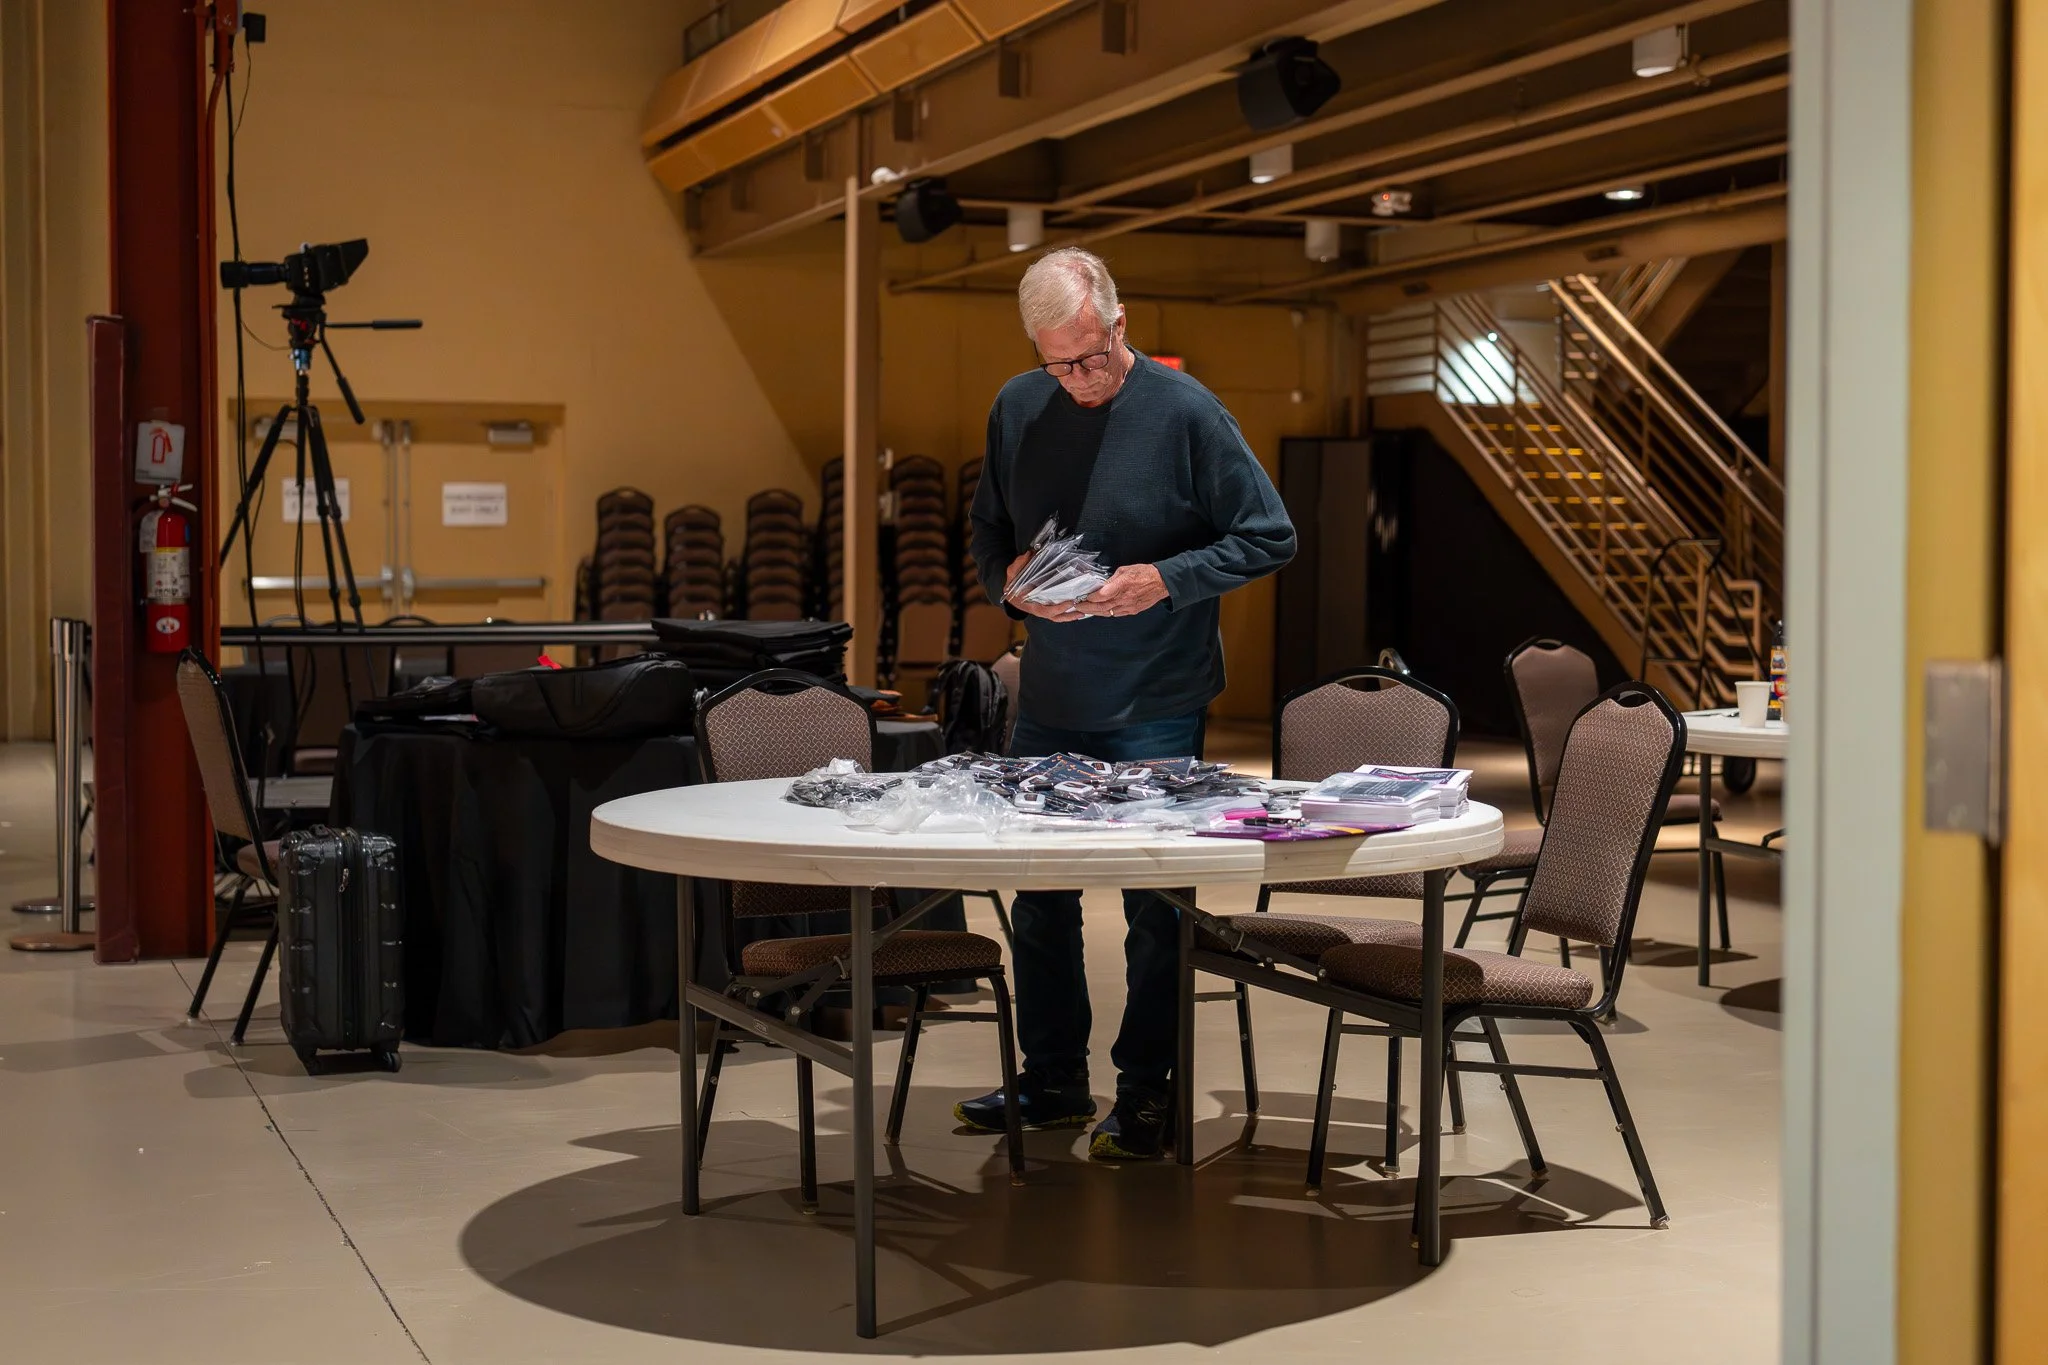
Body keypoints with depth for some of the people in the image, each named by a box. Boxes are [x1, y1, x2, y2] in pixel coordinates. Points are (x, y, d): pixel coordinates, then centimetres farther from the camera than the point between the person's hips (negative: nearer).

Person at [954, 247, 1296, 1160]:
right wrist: (1011, 578, -7)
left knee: (1154, 909, 3)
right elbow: (987, 532, 15)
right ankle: (1052, 1081, 28)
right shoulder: (1018, 408, 3)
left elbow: (1269, 538, -7)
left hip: (1156, 708, -5)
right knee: (1039, 898, 13)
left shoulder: (1183, 411, -11)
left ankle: (1146, 1097, 16)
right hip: (1048, 704, 5)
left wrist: (1165, 580, -19)